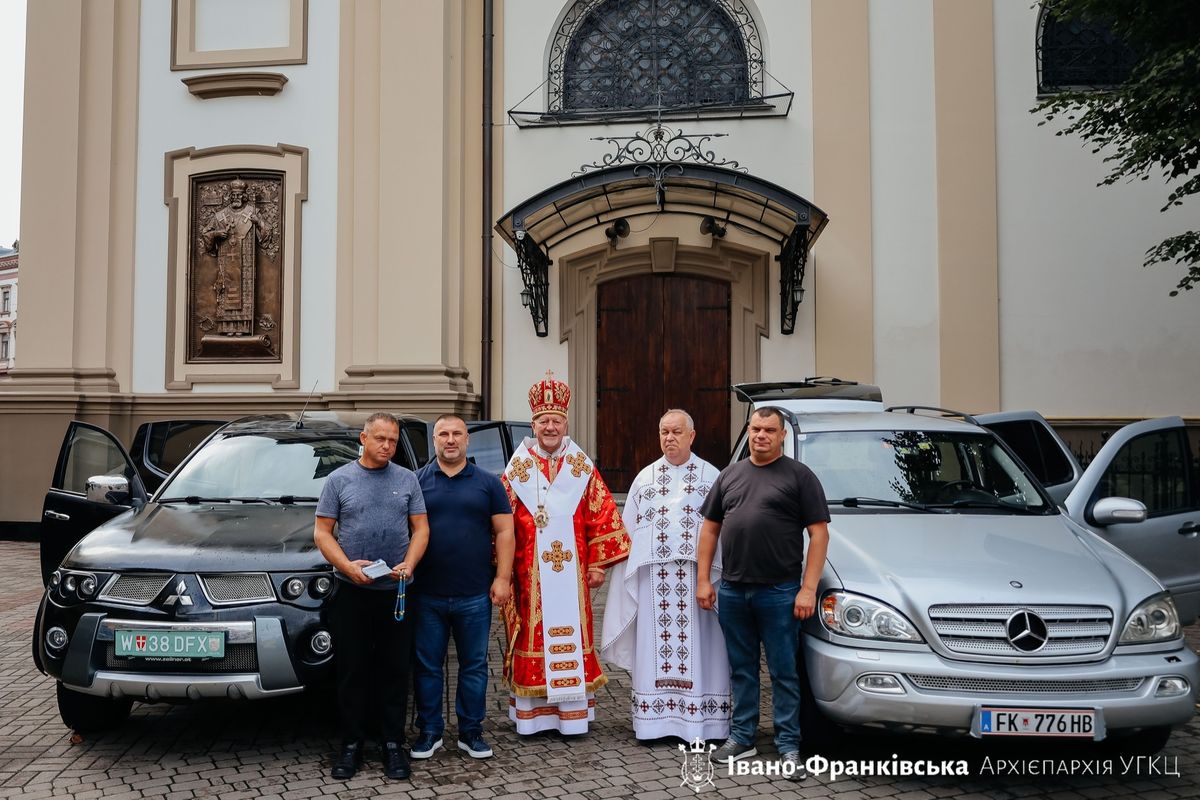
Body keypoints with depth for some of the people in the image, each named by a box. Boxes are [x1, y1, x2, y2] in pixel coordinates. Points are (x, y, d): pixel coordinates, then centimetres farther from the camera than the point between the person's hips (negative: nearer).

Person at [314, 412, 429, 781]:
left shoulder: (407, 480, 8)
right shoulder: (339, 479, 4)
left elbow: (420, 528, 6)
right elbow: (322, 531, 1)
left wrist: (409, 564, -12)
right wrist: (346, 565, -14)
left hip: (396, 592, 1)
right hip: (352, 592, -1)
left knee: (395, 671, 6)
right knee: (352, 671, 5)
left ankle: (393, 744, 16)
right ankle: (351, 744, 16)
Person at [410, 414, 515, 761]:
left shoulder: (488, 483, 6)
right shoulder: (416, 482, 4)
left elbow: (504, 532, 4)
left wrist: (503, 577, -4)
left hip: (474, 595, 0)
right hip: (426, 594, 0)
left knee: (474, 666, 8)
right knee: (426, 666, 8)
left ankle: (471, 731, 21)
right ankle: (429, 731, 22)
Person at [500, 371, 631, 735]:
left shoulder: (582, 468, 6)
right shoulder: (517, 469, 3)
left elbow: (602, 517, 5)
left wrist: (598, 564, 0)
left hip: (572, 572, 1)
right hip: (530, 574, -1)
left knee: (571, 634, 4)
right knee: (533, 637, 2)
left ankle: (573, 712, 13)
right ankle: (532, 713, 11)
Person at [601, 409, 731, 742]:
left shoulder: (711, 477, 6)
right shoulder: (645, 478, 13)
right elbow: (628, 531, 13)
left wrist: (721, 576, -4)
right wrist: (627, 574, 7)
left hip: (699, 574, -2)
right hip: (653, 576, 2)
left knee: (698, 645, 0)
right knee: (654, 645, 3)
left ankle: (700, 717, 8)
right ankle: (655, 718, 11)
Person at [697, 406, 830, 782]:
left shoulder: (799, 475, -2)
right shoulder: (730, 475, 12)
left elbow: (819, 534, -6)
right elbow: (710, 528, 15)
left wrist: (808, 588, -12)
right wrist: (702, 579, 7)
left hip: (779, 592, -4)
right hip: (732, 591, 4)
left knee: (783, 672, 3)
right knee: (741, 669, 14)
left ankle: (788, 746, 12)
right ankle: (742, 737, 25)